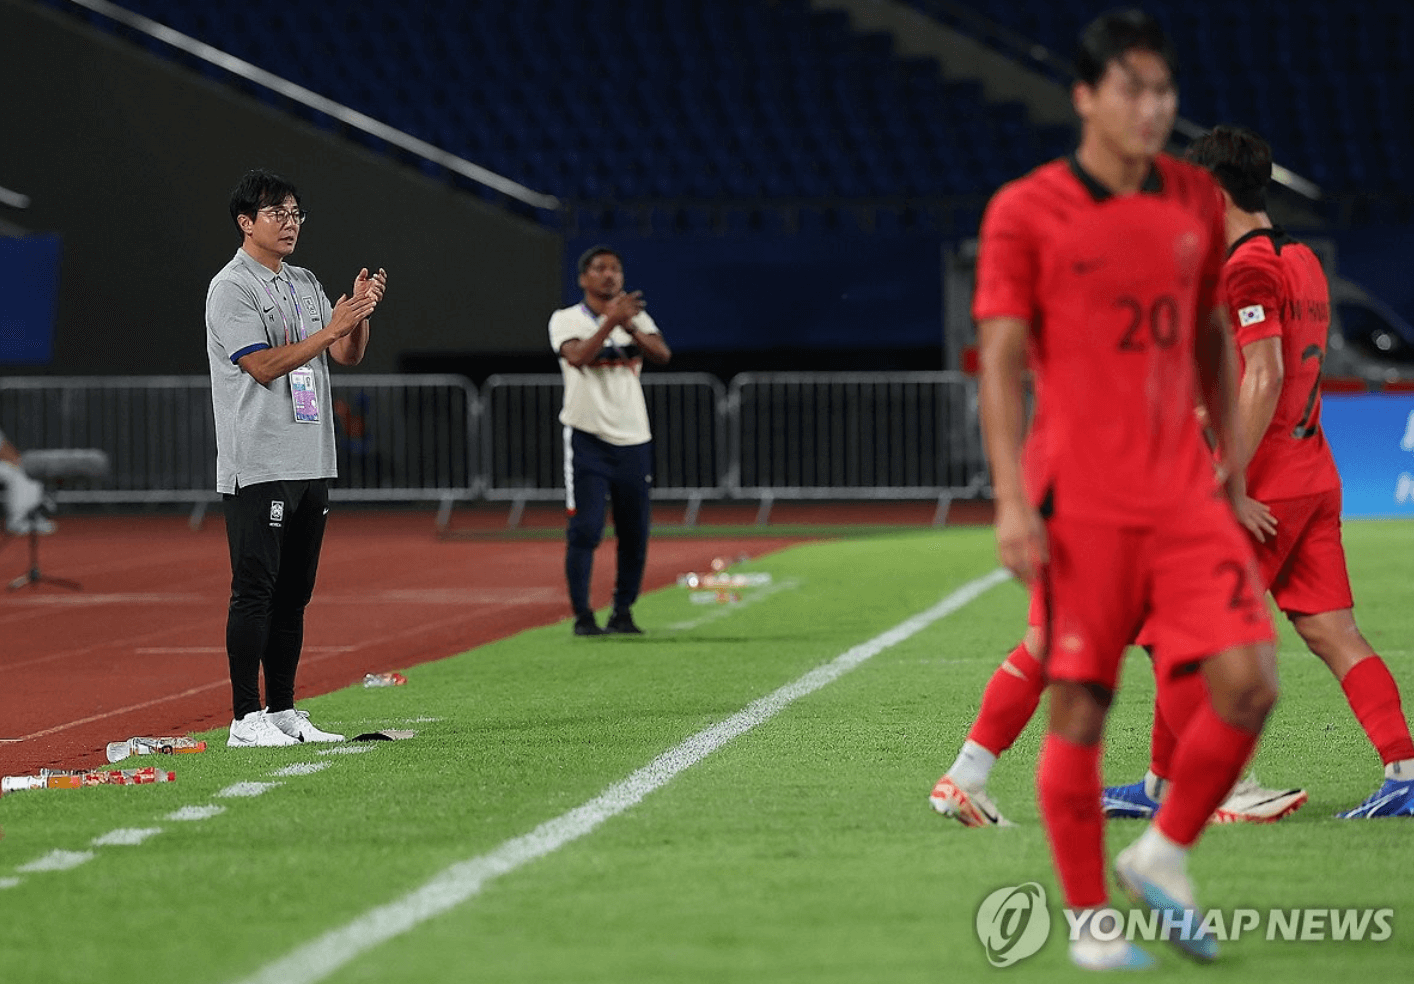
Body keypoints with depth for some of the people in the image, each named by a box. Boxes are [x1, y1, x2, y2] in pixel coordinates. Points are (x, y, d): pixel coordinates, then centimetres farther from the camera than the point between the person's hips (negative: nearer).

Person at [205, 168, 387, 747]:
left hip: (311, 463, 8)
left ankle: (282, 712, 13)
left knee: (294, 593, 9)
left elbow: (349, 356, 13)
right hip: (257, 466, -8)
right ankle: (246, 719, -7)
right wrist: (330, 329, -20)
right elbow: (263, 365, -16)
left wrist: (360, 311, -5)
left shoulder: (305, 284, 18)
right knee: (255, 591, -8)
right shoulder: (231, 288, -7)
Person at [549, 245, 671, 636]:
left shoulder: (635, 317, 11)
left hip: (633, 440, 4)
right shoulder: (566, 319, 1)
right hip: (588, 439, -4)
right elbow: (578, 356, -19)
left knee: (635, 532, 5)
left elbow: (662, 355, -8)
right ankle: (582, 615, -4)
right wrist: (611, 321, -27)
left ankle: (623, 611, 17)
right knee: (585, 529, -9)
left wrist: (630, 327, -24)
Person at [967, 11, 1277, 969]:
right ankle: (1090, 920, 12)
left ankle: (1164, 854, 14)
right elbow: (1001, 360, -5)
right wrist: (1012, 501, -12)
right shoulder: (1025, 213, -4)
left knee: (1249, 684, -8)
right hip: (1080, 507, -4)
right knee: (1080, 710, -1)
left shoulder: (1197, 200, 10)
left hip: (1186, 497, 4)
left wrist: (1234, 470, 17)